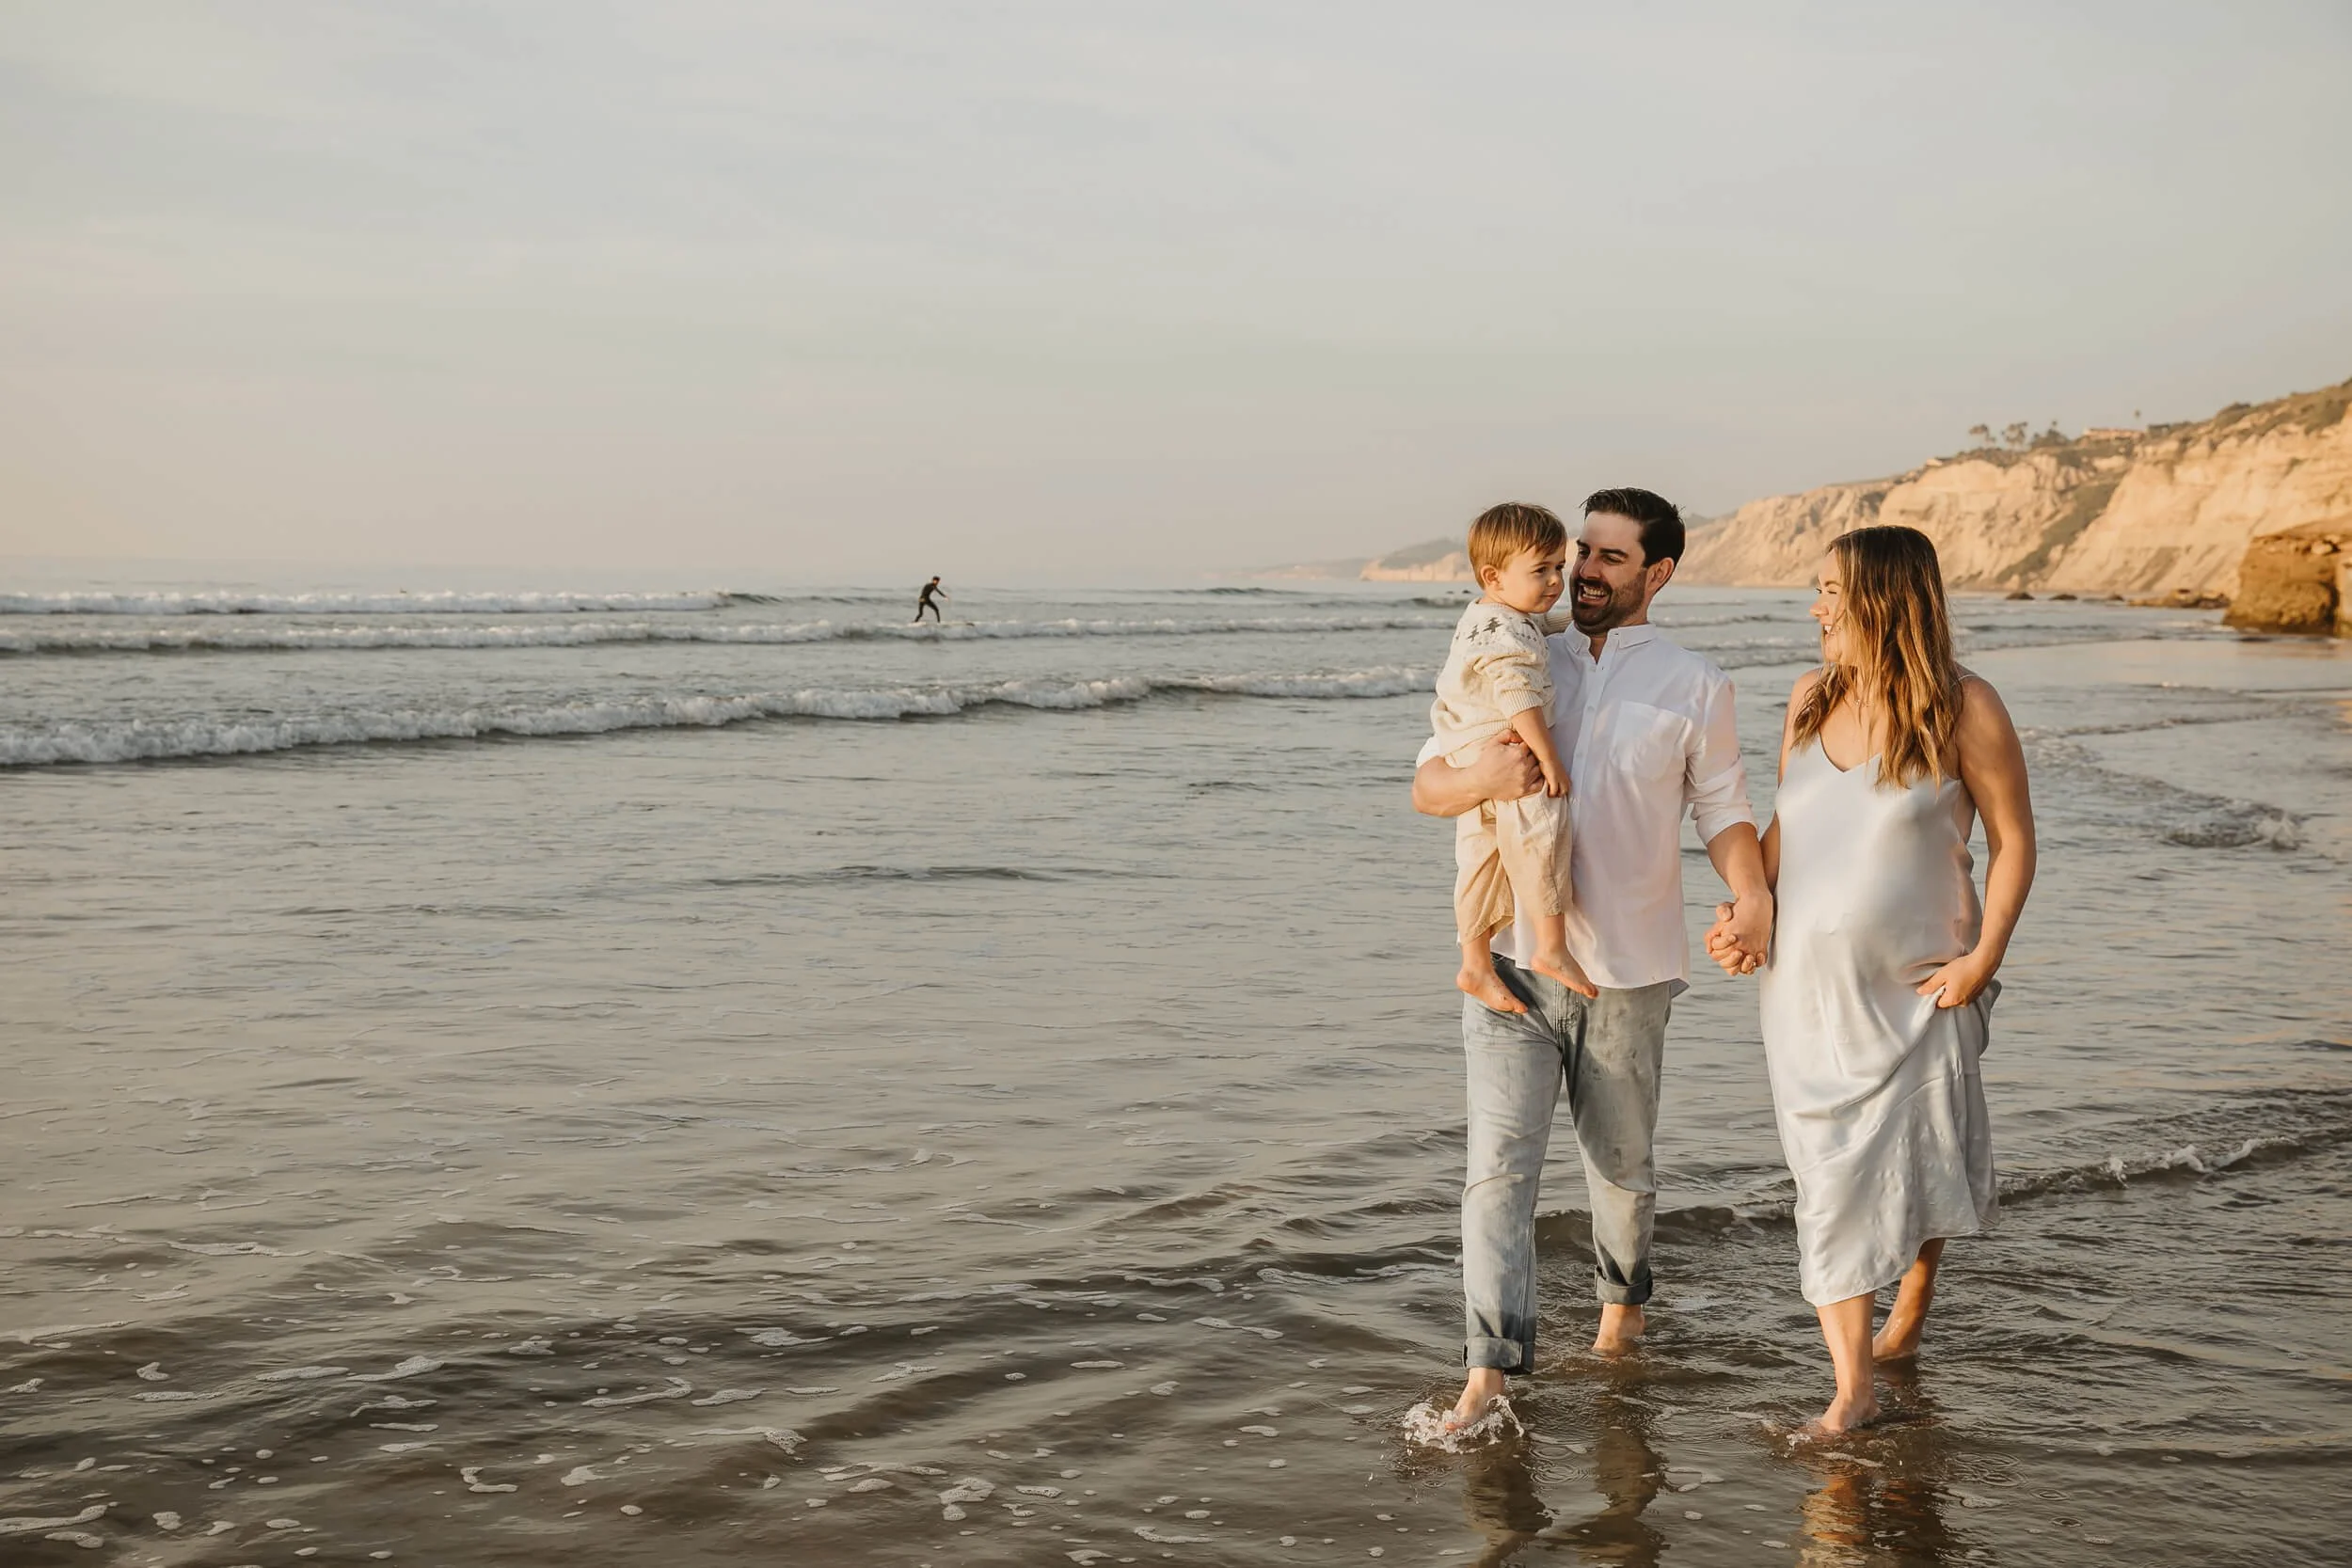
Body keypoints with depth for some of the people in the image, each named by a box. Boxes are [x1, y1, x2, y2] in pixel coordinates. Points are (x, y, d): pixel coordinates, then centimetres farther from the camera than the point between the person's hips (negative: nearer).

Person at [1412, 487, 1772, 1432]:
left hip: (1627, 970, 0)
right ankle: (1490, 1369, -9)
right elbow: (1426, 786, 5)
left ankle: (1622, 1302, 39)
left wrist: (1753, 894, -15)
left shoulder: (1693, 689, 5)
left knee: (1621, 1163, 13)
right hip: (1511, 961, 0)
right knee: (1500, 1164, -9)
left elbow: (1723, 809, 6)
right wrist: (1481, 778, -18)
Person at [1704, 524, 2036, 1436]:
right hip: (1808, 985, 4)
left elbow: (2013, 840, -6)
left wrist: (1984, 957, -12)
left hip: (1915, 986, -4)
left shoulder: (1963, 709, -10)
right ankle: (1851, 1389, 4)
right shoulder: (1811, 700, 5)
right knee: (1829, 1176, 1)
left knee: (1918, 1168, 11)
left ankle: (1908, 1319, 38)